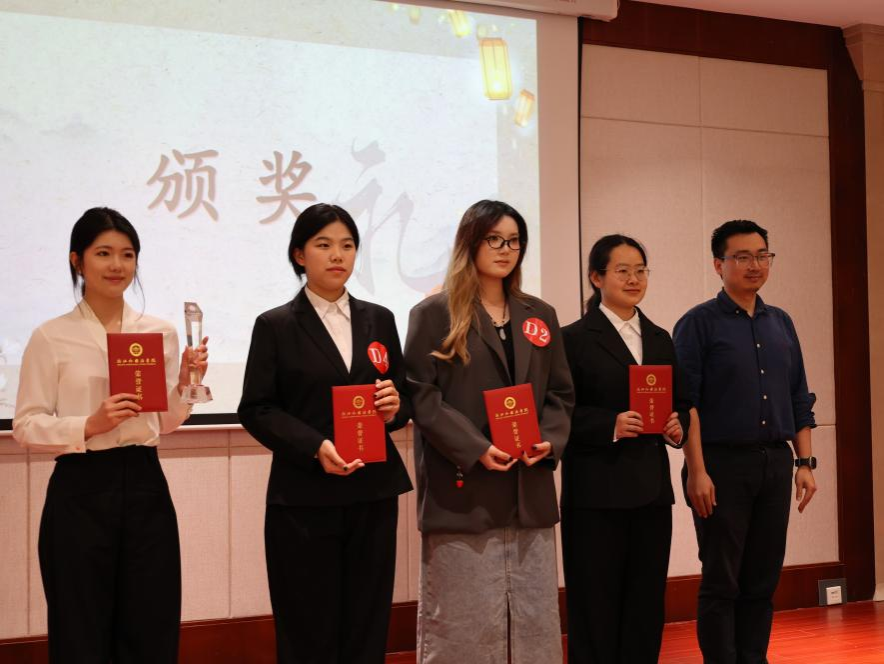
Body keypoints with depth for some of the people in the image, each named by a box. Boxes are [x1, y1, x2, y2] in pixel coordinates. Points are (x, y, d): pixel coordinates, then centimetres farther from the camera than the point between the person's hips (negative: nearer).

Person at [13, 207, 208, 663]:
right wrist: (90, 425, -19)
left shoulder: (161, 332, 8)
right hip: (81, 491, -3)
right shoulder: (51, 337, -3)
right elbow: (26, 427, -5)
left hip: (145, 486, 3)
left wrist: (185, 383, -5)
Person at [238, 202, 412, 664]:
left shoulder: (379, 320, 13)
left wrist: (395, 408, -8)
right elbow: (256, 409, -4)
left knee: (367, 627, 4)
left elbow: (405, 396, 17)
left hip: (374, 494, 3)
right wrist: (315, 448, -17)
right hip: (304, 499, -3)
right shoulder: (275, 326, 1)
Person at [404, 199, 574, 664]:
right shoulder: (434, 313, -1)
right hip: (462, 491, -5)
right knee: (462, 622, -1)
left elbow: (561, 393, 15)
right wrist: (476, 449, -18)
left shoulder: (540, 316, 15)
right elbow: (421, 396, -8)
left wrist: (550, 441, -5)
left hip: (529, 491, 5)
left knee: (535, 620, 9)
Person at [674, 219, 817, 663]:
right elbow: (686, 405, -10)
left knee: (763, 581, 8)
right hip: (722, 464, -5)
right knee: (721, 583, 0)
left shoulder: (781, 323, 13)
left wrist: (805, 464, 8)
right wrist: (698, 472, -16)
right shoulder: (699, 323, -4)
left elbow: (799, 400, 15)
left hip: (775, 463, 5)